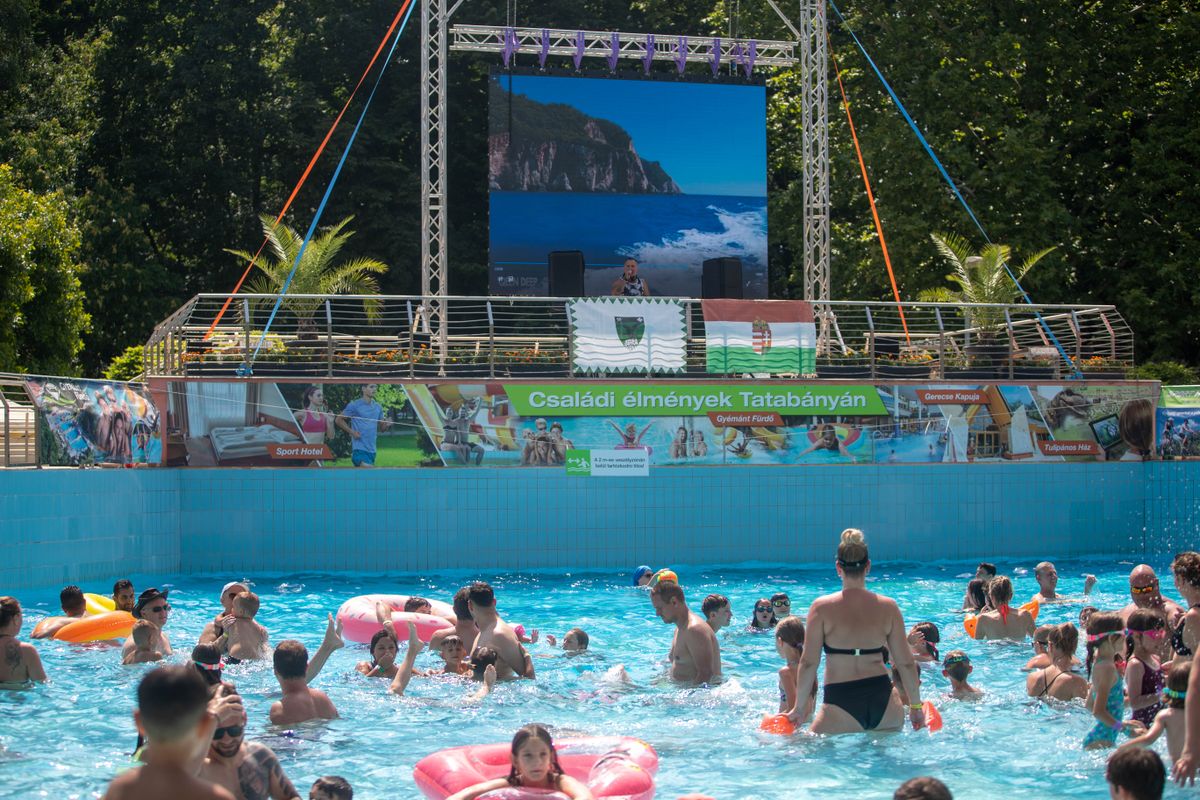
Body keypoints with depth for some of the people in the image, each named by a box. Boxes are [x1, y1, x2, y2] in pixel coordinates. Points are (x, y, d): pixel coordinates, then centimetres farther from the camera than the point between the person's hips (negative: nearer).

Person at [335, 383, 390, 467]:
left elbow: (381, 427, 19)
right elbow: (338, 420, 0)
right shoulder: (354, 405, -4)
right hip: (359, 448, -6)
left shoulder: (378, 407, 12)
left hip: (372, 450, 6)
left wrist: (387, 425, -4)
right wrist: (352, 432, -11)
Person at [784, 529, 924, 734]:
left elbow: (809, 663, -4)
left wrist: (799, 708, 6)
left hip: (841, 702, -3)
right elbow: (906, 663, 7)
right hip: (884, 701, 3)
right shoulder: (888, 607, 3)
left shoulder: (822, 608, -4)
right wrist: (916, 706, 19)